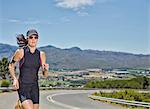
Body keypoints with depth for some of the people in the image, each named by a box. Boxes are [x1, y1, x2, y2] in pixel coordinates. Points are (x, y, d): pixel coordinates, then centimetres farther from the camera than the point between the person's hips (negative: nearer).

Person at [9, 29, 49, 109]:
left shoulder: (41, 54, 0)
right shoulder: (21, 51, -8)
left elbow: (45, 75, 5)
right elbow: (11, 65, 7)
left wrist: (46, 69, -17)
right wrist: (15, 79, -6)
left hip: (34, 87, 4)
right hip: (22, 87, -4)